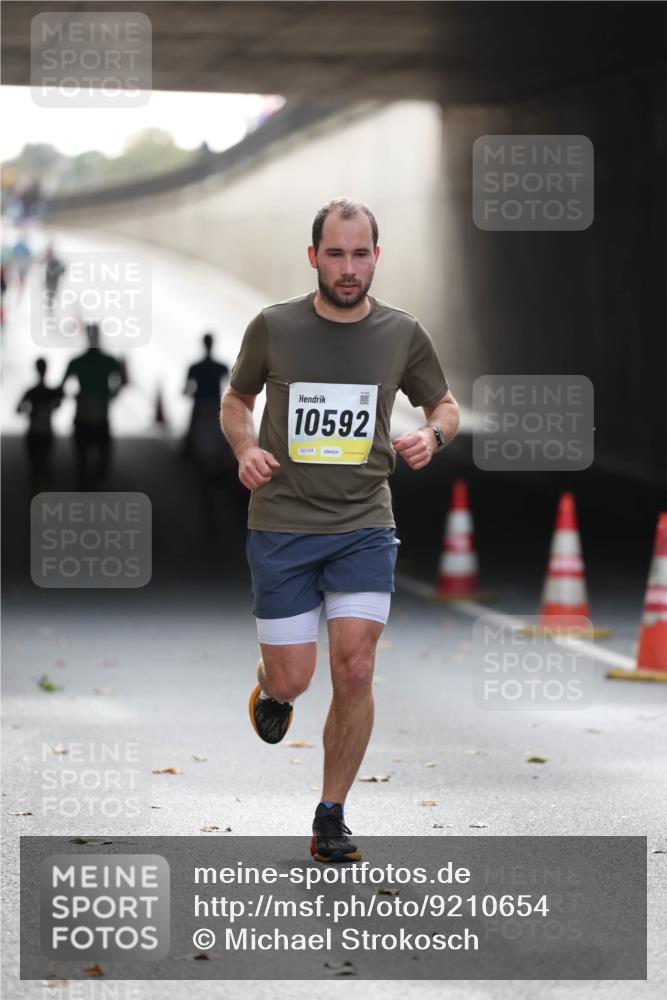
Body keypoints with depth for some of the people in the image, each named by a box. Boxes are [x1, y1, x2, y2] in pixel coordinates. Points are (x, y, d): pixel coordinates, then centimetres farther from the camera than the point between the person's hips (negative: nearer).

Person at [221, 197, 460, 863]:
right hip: (281, 525, -1)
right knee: (291, 680, -1)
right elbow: (236, 400, 13)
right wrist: (245, 448, -7)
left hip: (364, 526, 1)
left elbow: (444, 404, 16)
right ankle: (269, 685, 38)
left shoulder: (401, 333, 1)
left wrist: (432, 435, -7)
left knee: (355, 671, -10)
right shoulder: (274, 328, -3)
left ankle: (331, 816, 5)